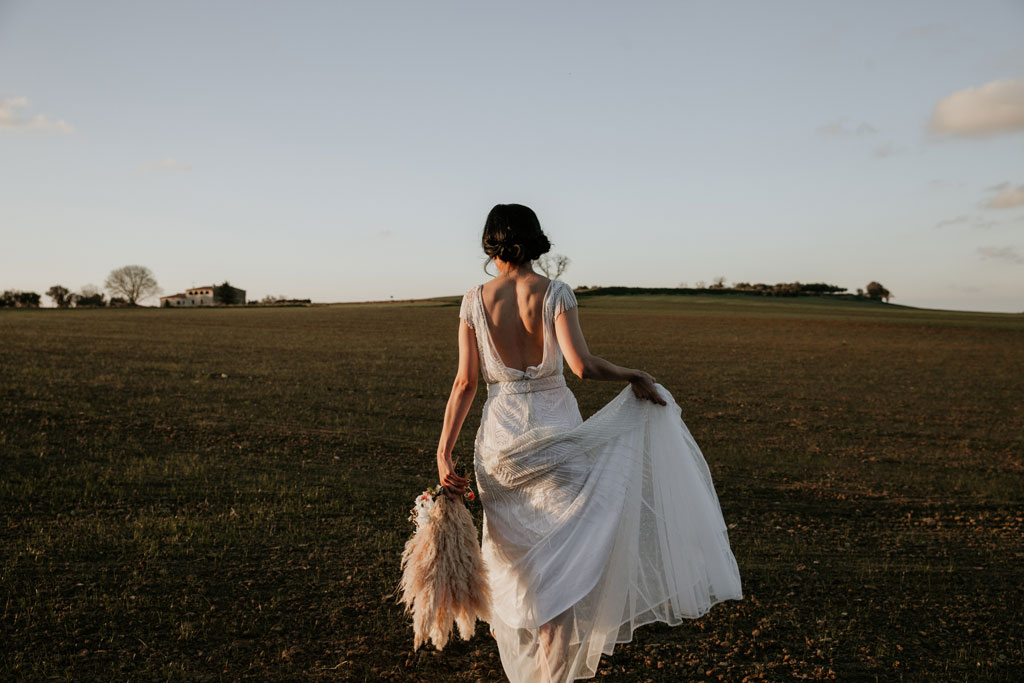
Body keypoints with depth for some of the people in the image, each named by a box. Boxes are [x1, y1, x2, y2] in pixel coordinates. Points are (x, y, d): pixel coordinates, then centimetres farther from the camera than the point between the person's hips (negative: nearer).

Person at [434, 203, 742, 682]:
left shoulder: (475, 301, -3)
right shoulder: (555, 293, -8)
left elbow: (465, 382, -5)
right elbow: (581, 365, -20)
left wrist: (444, 453, 0)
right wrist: (634, 375, -3)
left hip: (499, 433, 3)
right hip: (554, 431, -2)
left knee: (510, 538, 24)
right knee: (558, 552, 3)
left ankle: (505, 623, 48)